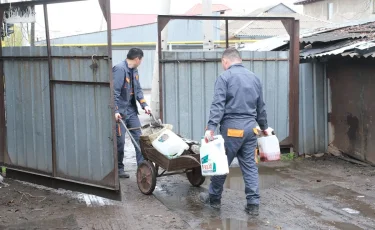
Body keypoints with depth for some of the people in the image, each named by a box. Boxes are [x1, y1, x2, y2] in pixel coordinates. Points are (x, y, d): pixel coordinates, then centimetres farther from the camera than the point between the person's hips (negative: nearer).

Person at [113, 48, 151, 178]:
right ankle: (119, 169, 13)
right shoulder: (119, 69, -17)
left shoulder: (134, 71, 11)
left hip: (131, 110, 8)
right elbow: (114, 92, -21)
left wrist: (144, 105, 3)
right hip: (120, 112, -8)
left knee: (138, 137, 6)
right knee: (120, 141, -1)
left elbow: (138, 90, 15)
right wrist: (115, 111, -25)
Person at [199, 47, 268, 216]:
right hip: (250, 127, 6)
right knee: (250, 165, 8)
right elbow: (261, 107, 22)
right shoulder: (254, 78, 15)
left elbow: (218, 105, -14)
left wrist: (210, 127, -18)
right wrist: (264, 127, 32)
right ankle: (253, 204, 7)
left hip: (232, 127, -5)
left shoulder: (225, 77, -4)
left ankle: (214, 198, 23)